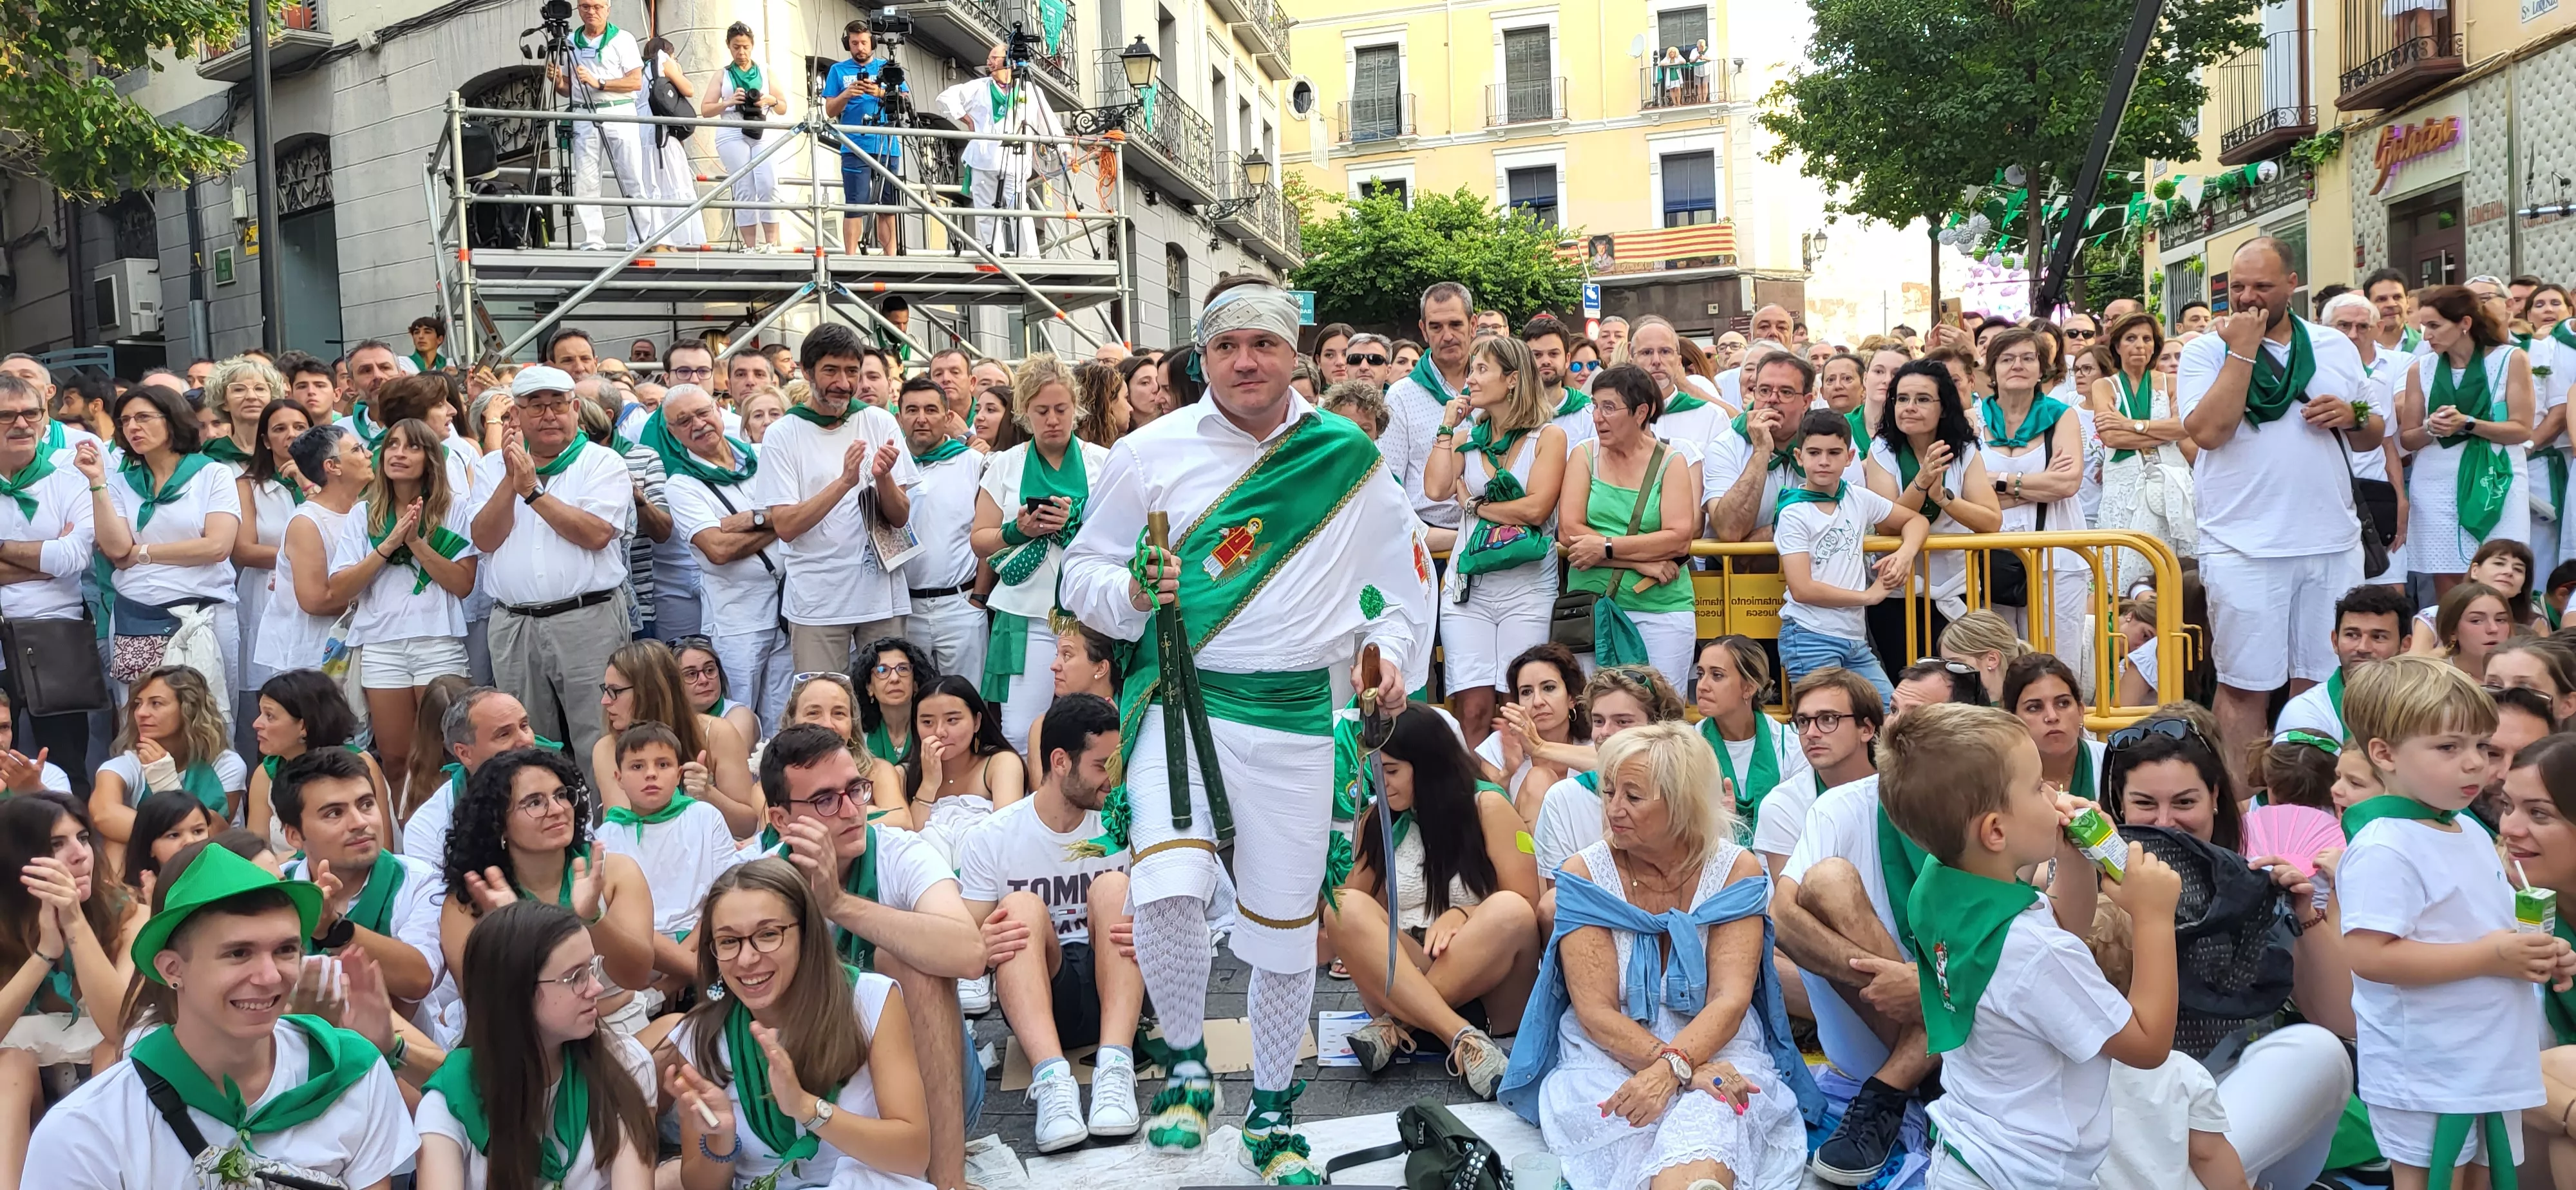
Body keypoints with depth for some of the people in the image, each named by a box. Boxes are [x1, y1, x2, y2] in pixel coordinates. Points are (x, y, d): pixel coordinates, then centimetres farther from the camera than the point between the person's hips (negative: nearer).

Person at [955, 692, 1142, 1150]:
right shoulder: (990, 840, -2)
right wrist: (981, 949, -29)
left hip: (1112, 990, 1)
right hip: (1034, 997, -1)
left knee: (1113, 887, -21)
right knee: (1021, 905, -25)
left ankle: (1115, 1066, -39)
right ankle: (1052, 1077, -45)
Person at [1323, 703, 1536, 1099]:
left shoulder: (1487, 807, -1)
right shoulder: (1379, 822, 11)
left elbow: (1525, 904, -6)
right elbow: (1355, 900, 15)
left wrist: (1463, 914, -20)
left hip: (1489, 976, -3)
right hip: (1401, 976, 3)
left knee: (1511, 911, -33)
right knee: (1345, 908, -25)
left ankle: (1397, 1026, -30)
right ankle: (1462, 1038, -38)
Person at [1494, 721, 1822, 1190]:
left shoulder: (1736, 870, 0)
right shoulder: (1585, 875, -2)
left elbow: (1730, 998, -11)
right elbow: (1596, 1011, -9)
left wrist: (1672, 1069, -32)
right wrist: (1688, 1072, -25)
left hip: (1716, 1050, 0)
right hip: (1607, 1055, 1)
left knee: (1708, 1119, -40)